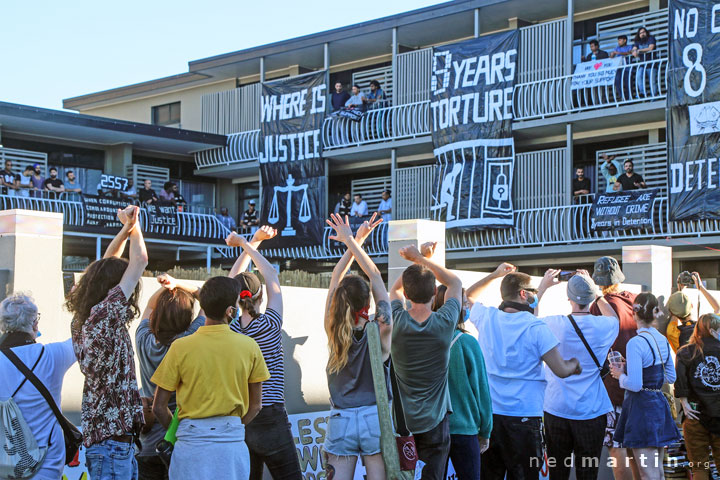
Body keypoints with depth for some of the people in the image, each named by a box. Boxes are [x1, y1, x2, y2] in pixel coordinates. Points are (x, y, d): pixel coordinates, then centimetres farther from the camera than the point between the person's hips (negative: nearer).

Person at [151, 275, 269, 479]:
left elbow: (159, 407, 0)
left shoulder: (180, 347, -4)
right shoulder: (249, 347, -1)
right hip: (233, 443, 1)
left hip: (192, 443, -1)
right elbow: (255, 405, 7)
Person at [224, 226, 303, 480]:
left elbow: (232, 281, 14)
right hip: (269, 420, -4)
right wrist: (247, 246, 14)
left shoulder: (228, 329, 1)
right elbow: (272, 277, 5)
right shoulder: (270, 324, -8)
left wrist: (252, 243, 21)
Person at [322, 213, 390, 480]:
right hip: (375, 417, -1)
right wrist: (352, 241, 3)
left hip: (340, 420, 2)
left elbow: (336, 278, 5)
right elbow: (376, 277, -2)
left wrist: (355, 241, 8)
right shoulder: (381, 331, -9)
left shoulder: (334, 332, -3)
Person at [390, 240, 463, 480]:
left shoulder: (397, 322, -11)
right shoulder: (444, 323, -14)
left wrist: (418, 258, 10)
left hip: (401, 423, 2)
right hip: (434, 424, -2)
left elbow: (395, 288, 13)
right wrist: (422, 259, 5)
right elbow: (455, 283, 5)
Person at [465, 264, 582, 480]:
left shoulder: (486, 318, 1)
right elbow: (562, 371, -10)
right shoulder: (536, 328, -12)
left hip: (489, 413, 5)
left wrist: (494, 275, 28)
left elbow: (469, 296, 25)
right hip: (524, 416, -4)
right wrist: (575, 363, 11)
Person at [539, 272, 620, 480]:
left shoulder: (553, 324, -8)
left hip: (556, 410, 0)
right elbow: (614, 319, 21)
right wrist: (596, 291, 24)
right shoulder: (603, 326, -6)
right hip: (591, 412, 0)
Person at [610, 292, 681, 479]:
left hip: (642, 407, -8)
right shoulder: (662, 340, 7)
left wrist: (620, 374, -4)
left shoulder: (636, 343, -18)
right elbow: (670, 377, 17)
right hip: (659, 405, 8)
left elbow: (634, 384, -22)